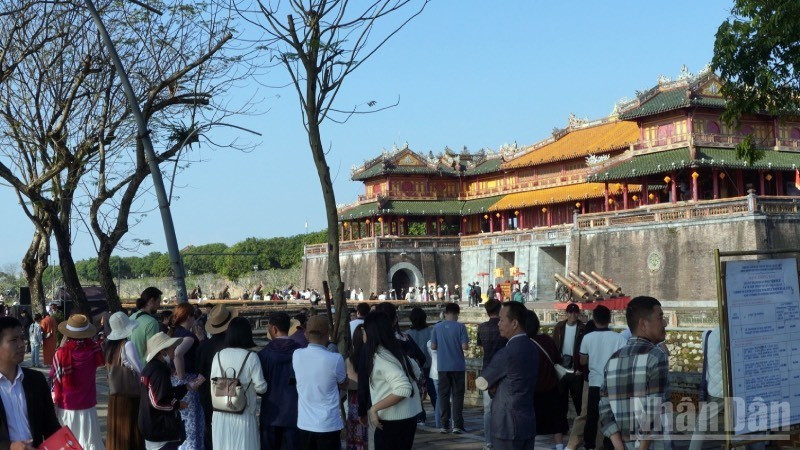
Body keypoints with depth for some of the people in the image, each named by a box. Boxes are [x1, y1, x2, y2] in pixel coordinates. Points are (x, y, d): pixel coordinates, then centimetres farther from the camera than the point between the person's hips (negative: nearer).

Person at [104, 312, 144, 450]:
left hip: (114, 393, 6)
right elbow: (140, 371, -14)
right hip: (130, 393, -6)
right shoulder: (127, 345, -17)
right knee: (130, 430, 2)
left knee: (117, 429, 15)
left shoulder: (108, 345, 1)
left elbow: (108, 367, 11)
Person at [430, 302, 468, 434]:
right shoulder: (460, 327, -8)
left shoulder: (437, 327, -1)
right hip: (458, 366, -2)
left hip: (442, 366, 2)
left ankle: (445, 425, 9)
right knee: (457, 395, 4)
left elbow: (433, 346, 0)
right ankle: (457, 425, 0)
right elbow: (464, 346, -12)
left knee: (443, 395, 8)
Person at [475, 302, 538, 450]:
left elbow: (481, 383, -8)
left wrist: (493, 385, 10)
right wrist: (497, 385, 0)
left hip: (508, 426, -8)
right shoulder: (531, 347, 8)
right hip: (528, 422, 8)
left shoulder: (507, 353, -19)